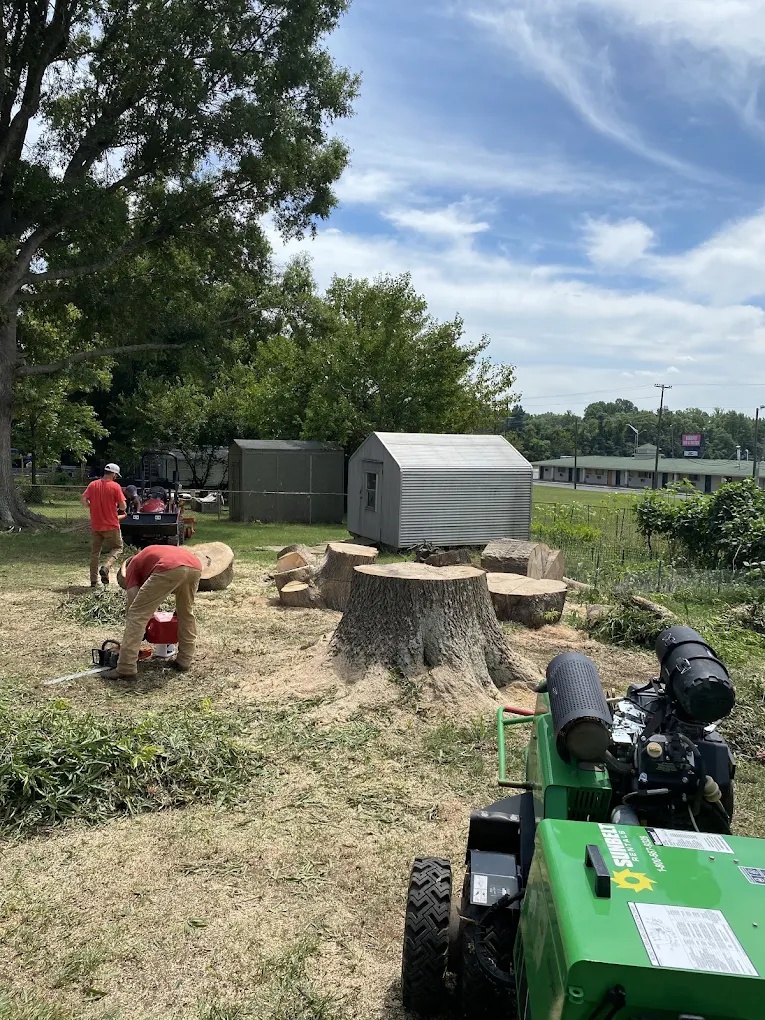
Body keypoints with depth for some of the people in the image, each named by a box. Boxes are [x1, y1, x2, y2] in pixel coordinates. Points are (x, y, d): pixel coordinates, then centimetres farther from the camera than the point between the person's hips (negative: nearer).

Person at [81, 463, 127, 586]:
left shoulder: (93, 485, 1)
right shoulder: (115, 486, -9)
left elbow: (83, 499, -5)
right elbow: (123, 506, -11)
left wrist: (92, 508, 11)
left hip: (95, 525, 4)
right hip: (111, 525, -4)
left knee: (95, 552, 14)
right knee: (117, 548, 12)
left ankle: (93, 581, 15)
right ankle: (105, 568, -13)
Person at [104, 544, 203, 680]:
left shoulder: (132, 566, 30)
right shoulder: (156, 553, 45)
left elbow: (133, 603, 21)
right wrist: (178, 609, 51)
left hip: (170, 569, -6)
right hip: (195, 567, 6)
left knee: (137, 614, 7)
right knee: (187, 613, 28)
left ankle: (126, 669, 6)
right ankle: (184, 661, 33)